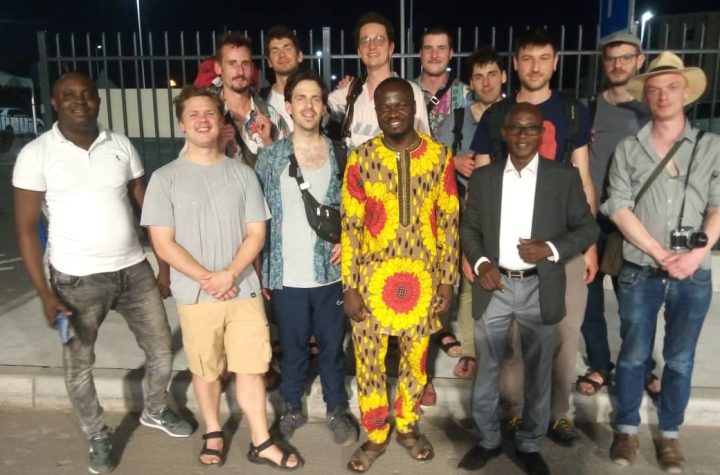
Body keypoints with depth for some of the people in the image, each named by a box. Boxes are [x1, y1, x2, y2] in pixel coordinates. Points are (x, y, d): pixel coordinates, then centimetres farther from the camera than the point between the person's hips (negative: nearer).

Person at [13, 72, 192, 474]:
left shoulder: (121, 146, 2)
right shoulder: (36, 154, -7)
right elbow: (27, 229, -5)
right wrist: (45, 293, -12)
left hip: (135, 269, 3)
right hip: (77, 278, -2)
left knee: (162, 350, 13)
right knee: (79, 367, 10)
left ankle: (156, 411, 41)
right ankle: (99, 436, 36)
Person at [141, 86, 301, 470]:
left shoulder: (242, 174, 3)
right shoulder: (165, 178, -3)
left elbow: (256, 233, 1)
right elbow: (164, 244, -6)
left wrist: (229, 274, -14)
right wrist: (206, 279, -14)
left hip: (244, 290, 1)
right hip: (195, 295, -1)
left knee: (251, 366, 7)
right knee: (205, 370, 14)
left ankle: (261, 442, 20)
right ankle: (213, 433, 35)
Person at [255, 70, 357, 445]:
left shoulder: (340, 155, 1)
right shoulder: (270, 157, -2)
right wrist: (261, 272, -2)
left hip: (331, 272, 1)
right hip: (287, 275, 0)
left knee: (332, 345, 14)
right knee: (292, 346, 15)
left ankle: (336, 409, 34)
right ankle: (292, 407, 36)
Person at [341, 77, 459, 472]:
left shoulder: (439, 155, -2)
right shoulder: (361, 158, -5)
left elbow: (449, 220, 2)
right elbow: (350, 225, -5)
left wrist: (448, 278, 1)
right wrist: (349, 286, -7)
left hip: (422, 276, 1)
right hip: (373, 276, -1)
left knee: (416, 358, 16)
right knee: (369, 360, 10)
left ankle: (407, 426, 39)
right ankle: (375, 435, 32)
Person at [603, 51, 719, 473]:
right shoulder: (628, 149, 2)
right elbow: (619, 208, -5)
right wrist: (660, 254, -13)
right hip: (640, 272, -1)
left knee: (680, 360, 12)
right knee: (633, 356, 10)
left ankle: (669, 435, 29)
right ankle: (627, 430, 26)